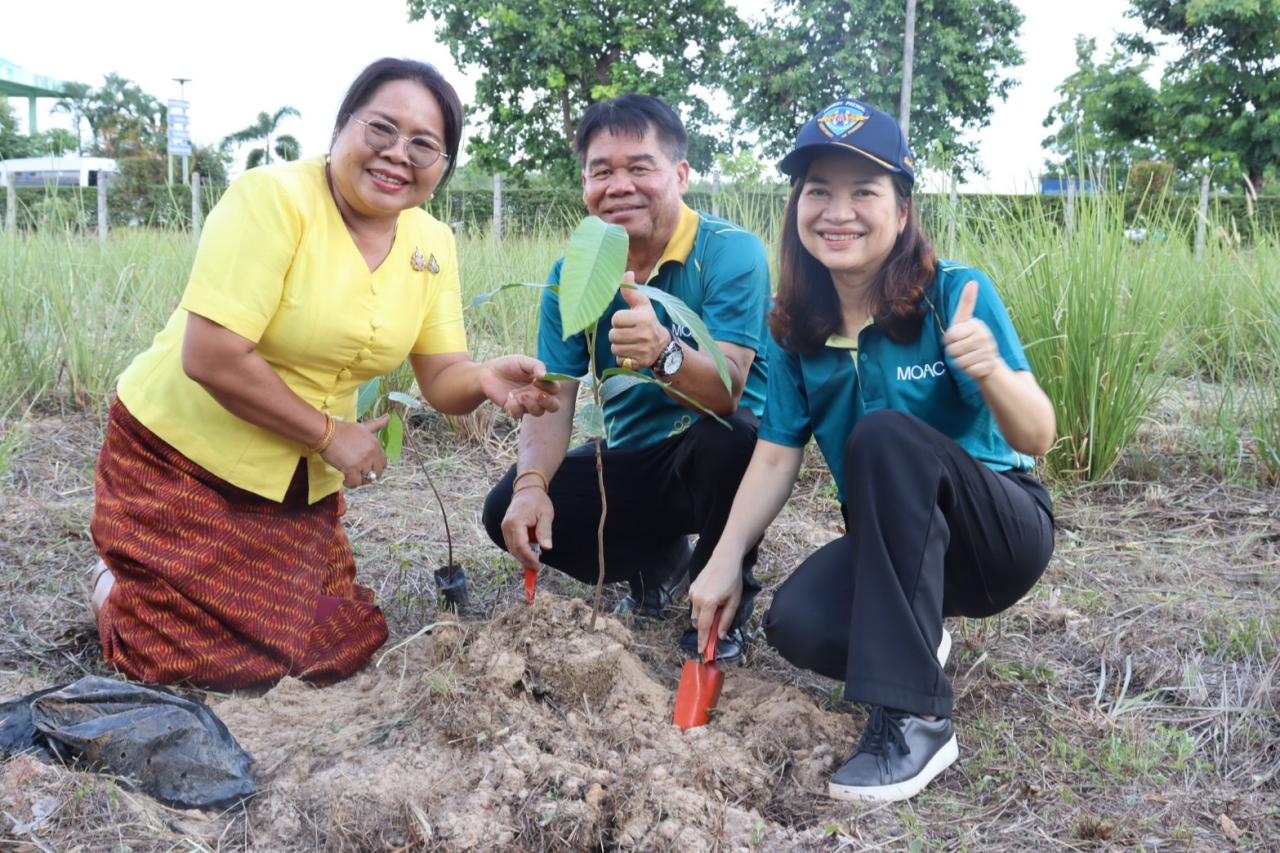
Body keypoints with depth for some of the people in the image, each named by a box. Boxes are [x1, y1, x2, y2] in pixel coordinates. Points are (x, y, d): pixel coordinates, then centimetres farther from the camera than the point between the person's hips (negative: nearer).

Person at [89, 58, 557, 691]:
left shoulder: (433, 245, -1)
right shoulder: (272, 199, -21)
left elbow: (440, 377, -2)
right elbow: (211, 358, -26)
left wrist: (486, 381, -25)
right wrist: (328, 435, -18)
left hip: (305, 484, 6)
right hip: (183, 456, -6)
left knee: (328, 651, 8)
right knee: (192, 658, -9)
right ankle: (116, 588, 24)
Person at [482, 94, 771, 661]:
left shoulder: (730, 253, -18)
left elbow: (727, 392, -30)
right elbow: (552, 398, -8)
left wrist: (664, 352, -51)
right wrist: (531, 484, -28)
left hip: (722, 461, -5)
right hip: (632, 464, 5)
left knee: (723, 436, -38)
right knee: (507, 511, -13)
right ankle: (659, 561, 13)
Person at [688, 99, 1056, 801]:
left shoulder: (955, 294, -17)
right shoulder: (795, 328, -3)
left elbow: (1036, 440, -22)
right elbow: (776, 458, -1)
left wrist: (991, 372, -43)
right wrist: (725, 559, -13)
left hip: (1001, 530, -3)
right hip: (893, 545, 4)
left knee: (884, 433, -33)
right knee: (796, 623, -29)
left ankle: (916, 717, -29)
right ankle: (914, 638, 8)